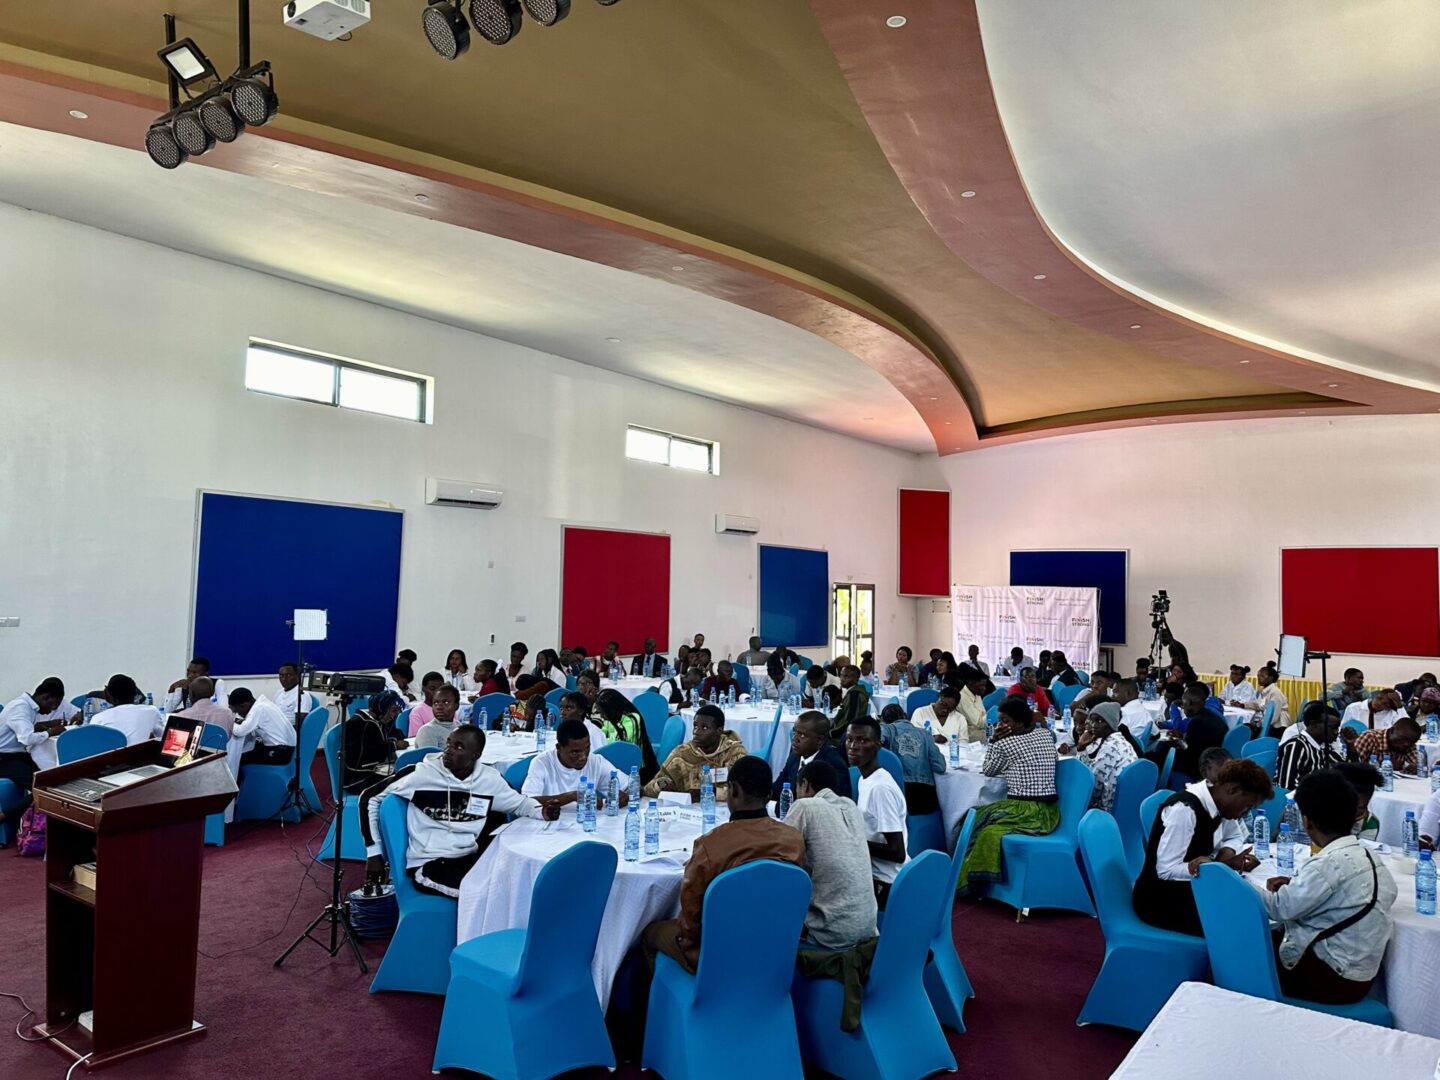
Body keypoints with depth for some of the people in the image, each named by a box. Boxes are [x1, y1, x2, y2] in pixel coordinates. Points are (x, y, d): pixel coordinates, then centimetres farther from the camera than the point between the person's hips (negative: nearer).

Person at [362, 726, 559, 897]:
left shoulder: (489, 779, -1)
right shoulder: (420, 773, -11)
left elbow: (520, 803, 16)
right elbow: (370, 798, 0)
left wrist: (543, 811, -7)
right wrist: (374, 852, -2)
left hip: (470, 860, 5)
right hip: (428, 864, -5)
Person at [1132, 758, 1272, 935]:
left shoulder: (1218, 802, -1)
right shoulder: (1184, 809, -26)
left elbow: (1234, 837, 18)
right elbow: (1166, 870, -25)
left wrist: (1226, 855, -5)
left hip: (1192, 889, 9)